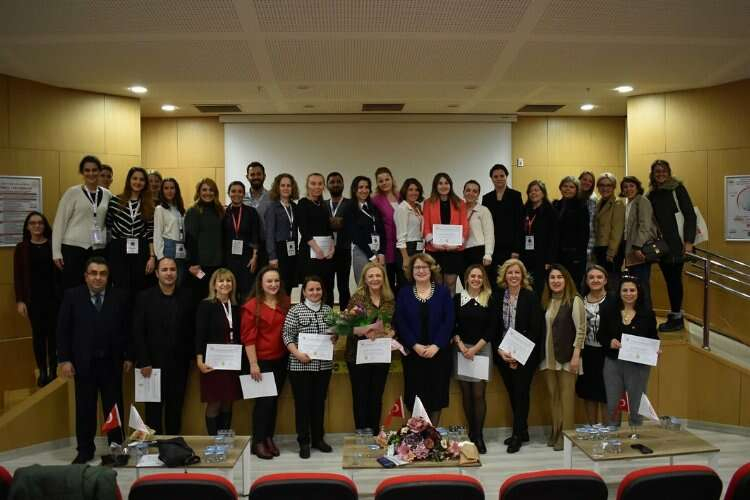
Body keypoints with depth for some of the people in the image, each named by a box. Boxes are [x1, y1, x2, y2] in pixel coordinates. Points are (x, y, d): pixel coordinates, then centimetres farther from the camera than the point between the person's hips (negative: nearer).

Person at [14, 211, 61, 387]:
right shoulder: (22, 248, 4)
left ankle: (53, 370, 12)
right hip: (33, 297, 1)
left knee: (53, 333, 1)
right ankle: (42, 371, 14)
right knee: (38, 334, 5)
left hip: (53, 295, -1)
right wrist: (20, 300, -3)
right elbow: (17, 276, 3)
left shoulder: (54, 244, 2)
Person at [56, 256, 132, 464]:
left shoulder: (119, 297, 0)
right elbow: (63, 330, -1)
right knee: (85, 408, 9)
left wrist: (128, 357, 1)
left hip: (111, 362, 0)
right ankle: (85, 450, 22)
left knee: (113, 407, 9)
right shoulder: (72, 296, -1)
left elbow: (127, 329, 3)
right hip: (83, 362, 0)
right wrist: (64, 359, -5)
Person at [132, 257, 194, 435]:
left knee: (175, 408, 11)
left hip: (179, 364, 2)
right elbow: (138, 333, -6)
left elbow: (191, 330, 6)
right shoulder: (144, 297, -3)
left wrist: (190, 357, 0)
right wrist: (143, 362, -11)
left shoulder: (186, 296, 3)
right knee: (154, 409, 7)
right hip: (153, 363, -2)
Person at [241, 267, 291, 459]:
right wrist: (253, 364, -14)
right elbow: (248, 338, -11)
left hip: (281, 359, 5)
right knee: (264, 400, -1)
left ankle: (269, 438, 25)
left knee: (274, 400, 13)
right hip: (262, 361, -5)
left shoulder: (286, 303, 5)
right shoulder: (252, 306, -10)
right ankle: (258, 442, 12)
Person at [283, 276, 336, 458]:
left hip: (324, 365, 4)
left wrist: (334, 337, -2)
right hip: (301, 365, -4)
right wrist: (297, 353, -19)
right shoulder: (295, 311, -4)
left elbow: (335, 332, 20)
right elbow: (287, 336, -6)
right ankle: (304, 442, 14)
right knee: (303, 403, 2)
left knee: (319, 402, 12)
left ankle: (318, 438, 25)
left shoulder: (328, 309, 10)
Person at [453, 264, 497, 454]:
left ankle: (479, 435, 4)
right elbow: (452, 325, 5)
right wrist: (461, 345, -9)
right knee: (466, 394, 5)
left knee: (478, 394, -5)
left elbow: (492, 328, -1)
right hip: (461, 349, 2)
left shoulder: (490, 299, 2)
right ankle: (471, 431, 17)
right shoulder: (458, 298, 5)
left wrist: (475, 348, -9)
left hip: (482, 349, -1)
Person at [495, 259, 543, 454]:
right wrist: (500, 350, -10)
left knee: (521, 392, -2)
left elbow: (536, 330, -9)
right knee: (512, 393, 11)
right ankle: (522, 432, 24)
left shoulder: (531, 297, -5)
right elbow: (493, 328, 3)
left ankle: (518, 435, 8)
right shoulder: (498, 297, 3)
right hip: (503, 355, 4)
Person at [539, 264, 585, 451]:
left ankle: (565, 434, 6)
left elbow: (581, 330, -9)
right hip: (548, 356, 5)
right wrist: (540, 354, 8)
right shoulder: (546, 301, 11)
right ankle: (555, 432, 18)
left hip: (566, 357, -5)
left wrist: (576, 355, -13)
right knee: (553, 395, 9)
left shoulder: (574, 301, -6)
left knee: (566, 395, -2)